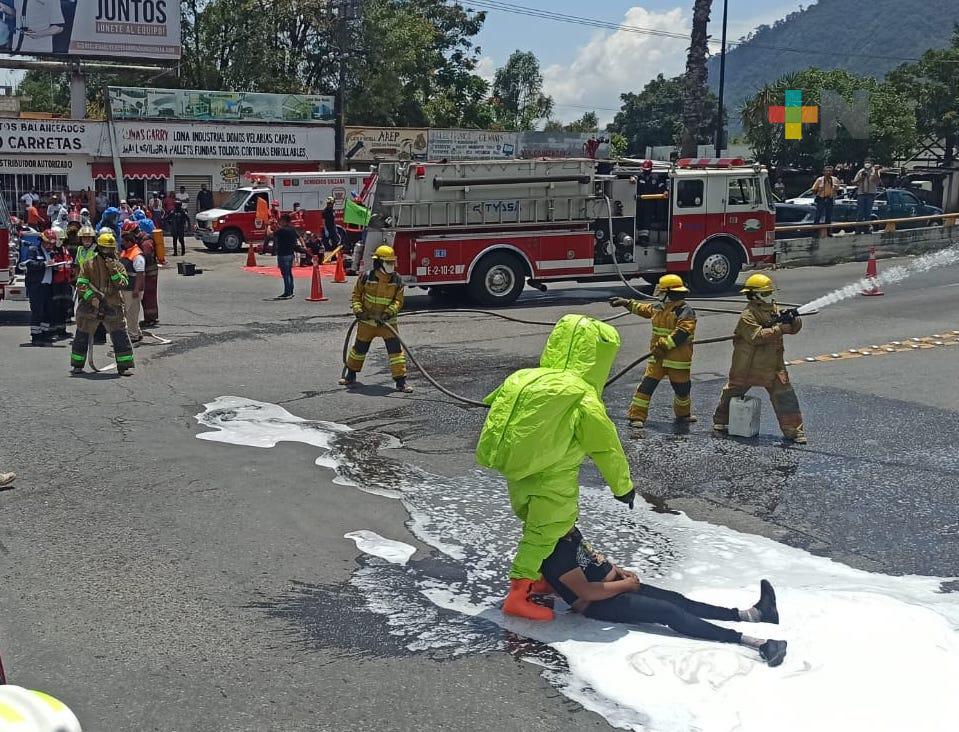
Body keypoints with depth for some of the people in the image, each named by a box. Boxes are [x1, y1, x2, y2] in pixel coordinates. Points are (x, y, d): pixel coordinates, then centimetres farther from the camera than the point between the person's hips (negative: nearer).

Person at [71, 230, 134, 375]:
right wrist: (91, 298, -16)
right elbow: (81, 284, -2)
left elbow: (122, 285, -8)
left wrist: (113, 270, -18)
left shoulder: (118, 266, 5)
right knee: (82, 337, 7)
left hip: (113, 308, 0)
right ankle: (77, 366, 20)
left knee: (121, 338, -5)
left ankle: (123, 366, 3)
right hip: (90, 307, 0)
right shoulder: (88, 264, 2)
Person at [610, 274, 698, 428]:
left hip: (678, 360, -5)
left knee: (682, 388, 11)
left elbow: (681, 334, -25)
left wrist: (664, 345, -28)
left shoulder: (685, 311, -14)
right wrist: (625, 302, 32)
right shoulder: (658, 308, 10)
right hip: (658, 357, 5)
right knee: (647, 385, -4)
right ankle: (637, 416, -2)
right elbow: (642, 308, 30)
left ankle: (683, 414, 37)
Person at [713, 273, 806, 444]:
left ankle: (793, 431, -1)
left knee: (785, 396, -5)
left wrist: (794, 319, -19)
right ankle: (720, 420, 34)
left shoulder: (775, 310, 5)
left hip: (773, 366, 4)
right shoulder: (747, 316, -16)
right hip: (747, 365, -4)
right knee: (733, 391, 15)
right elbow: (757, 337, -28)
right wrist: (779, 329, -33)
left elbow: (793, 328, 3)